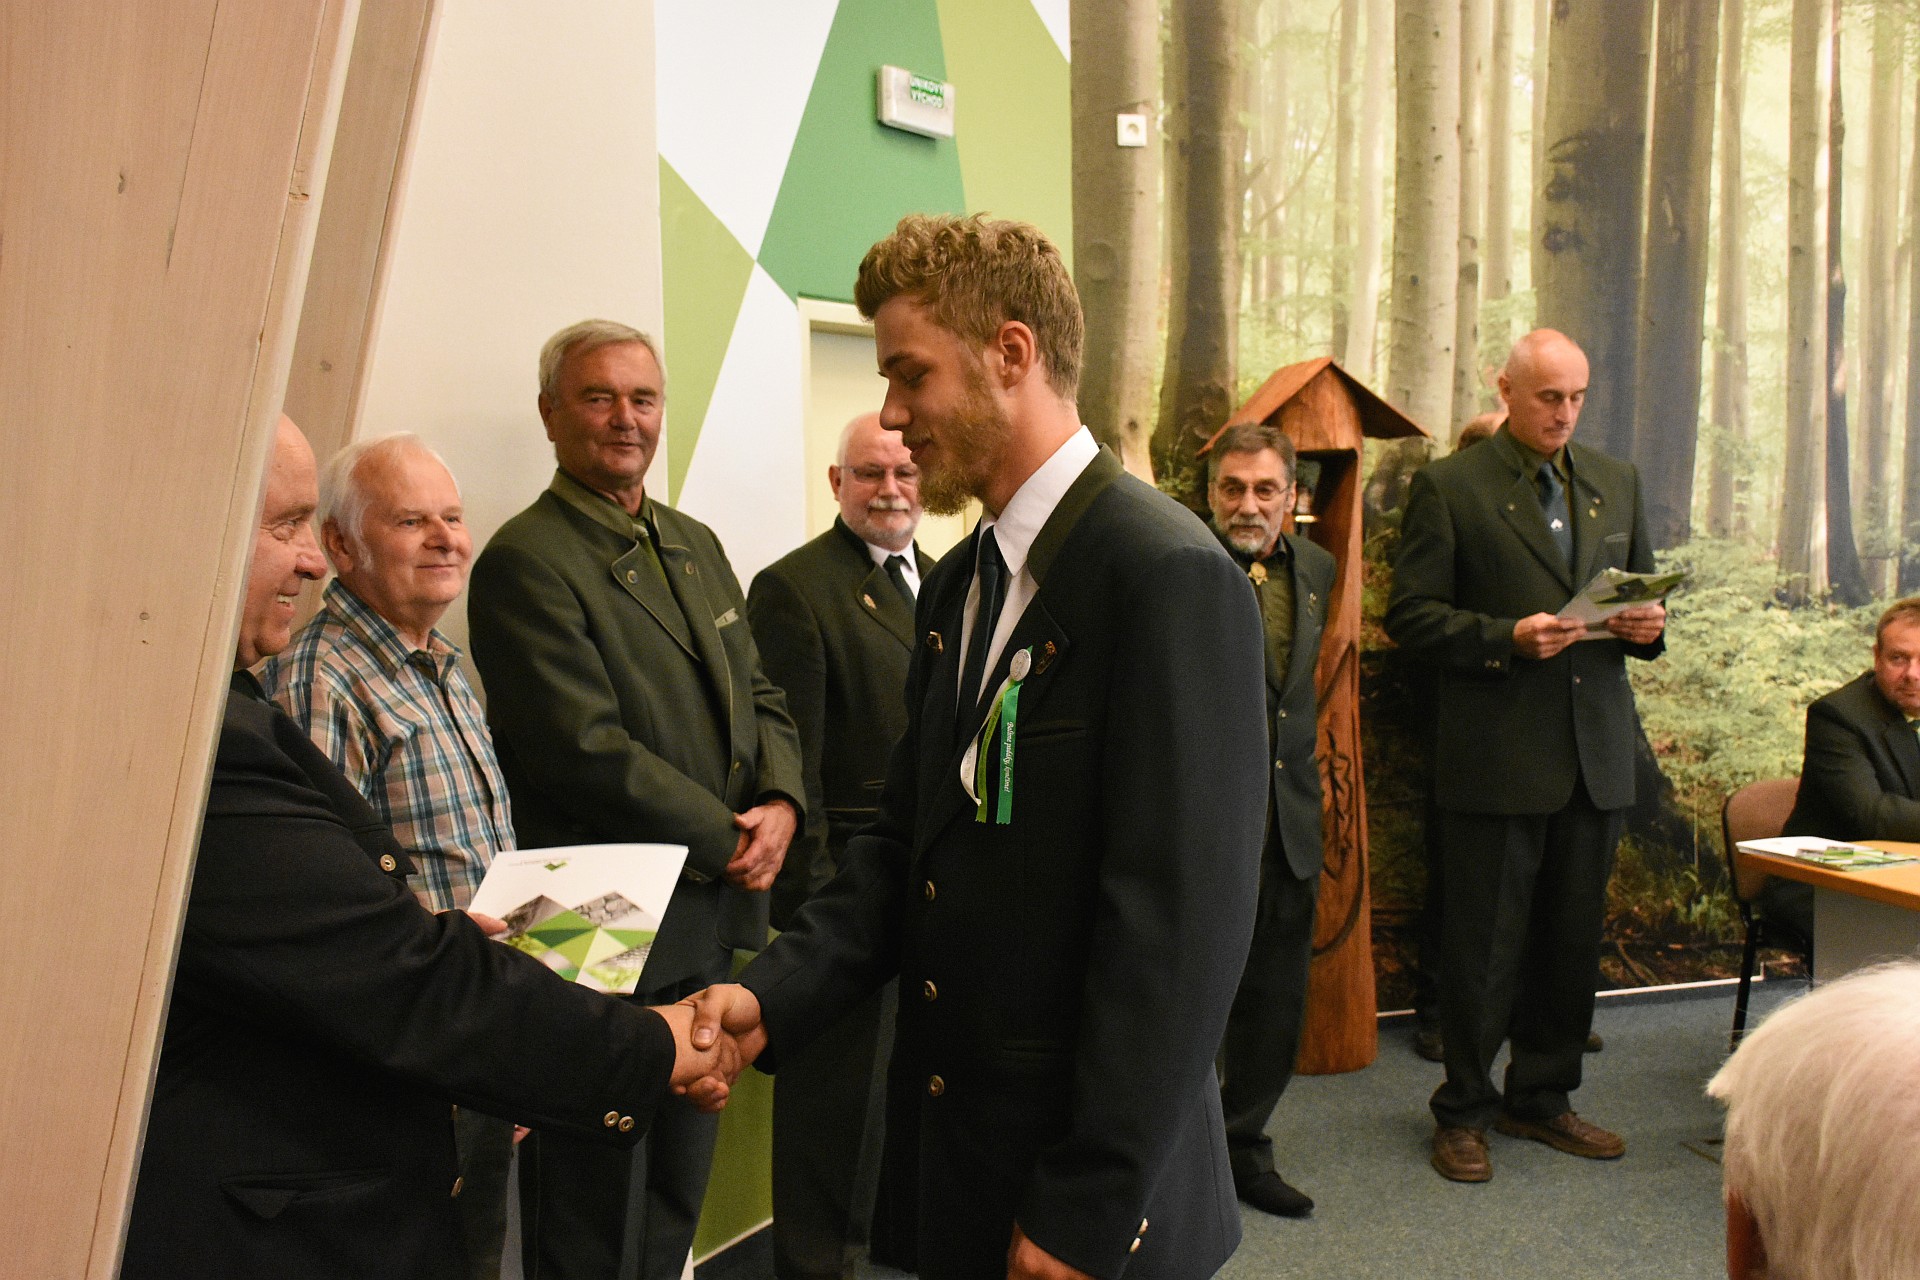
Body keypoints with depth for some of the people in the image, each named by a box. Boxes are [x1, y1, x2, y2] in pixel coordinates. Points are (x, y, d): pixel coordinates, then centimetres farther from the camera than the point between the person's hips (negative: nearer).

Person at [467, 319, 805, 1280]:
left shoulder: (696, 545, 14)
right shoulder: (526, 561, -12)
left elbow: (759, 697, 14)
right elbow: (585, 749, -20)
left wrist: (782, 804, -6)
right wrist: (728, 841, -15)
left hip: (711, 917, 8)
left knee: (676, 1197, 20)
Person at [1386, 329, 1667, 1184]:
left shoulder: (1617, 484, 15)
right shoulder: (1449, 488, -2)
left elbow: (1643, 592, 21)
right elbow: (1411, 615, -6)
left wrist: (1648, 625, -2)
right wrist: (1506, 638, -19)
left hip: (1596, 752, 5)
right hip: (1496, 754, -5)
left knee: (1574, 937, 12)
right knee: (1484, 943, 2)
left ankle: (1542, 1098, 28)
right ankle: (1462, 1112, 17)